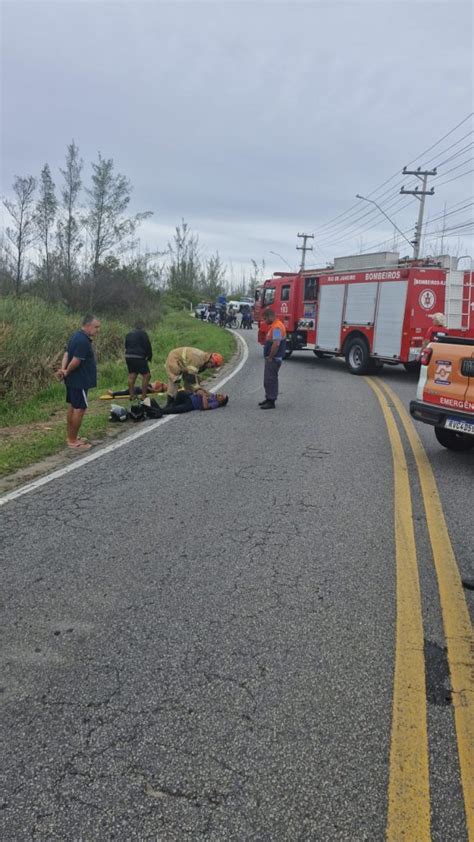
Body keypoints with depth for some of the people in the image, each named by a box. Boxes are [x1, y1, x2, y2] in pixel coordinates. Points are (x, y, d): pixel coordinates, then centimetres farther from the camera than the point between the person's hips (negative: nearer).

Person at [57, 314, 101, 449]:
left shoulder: (77, 336, 11)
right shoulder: (83, 341, -22)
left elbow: (66, 353, 6)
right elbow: (76, 361, -26)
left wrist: (63, 369, -9)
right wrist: (66, 372, -10)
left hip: (72, 380, 11)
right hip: (79, 381, -11)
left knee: (72, 407, 15)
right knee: (79, 409, -4)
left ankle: (71, 437, 23)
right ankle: (73, 441, 1)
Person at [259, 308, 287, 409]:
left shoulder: (276, 327, -20)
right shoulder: (273, 326, 14)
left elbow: (276, 344, -29)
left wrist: (270, 357, -20)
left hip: (274, 358, -11)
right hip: (271, 358, 11)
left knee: (271, 379, -6)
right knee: (268, 379, 18)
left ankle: (271, 401, 0)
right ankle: (268, 398, 28)